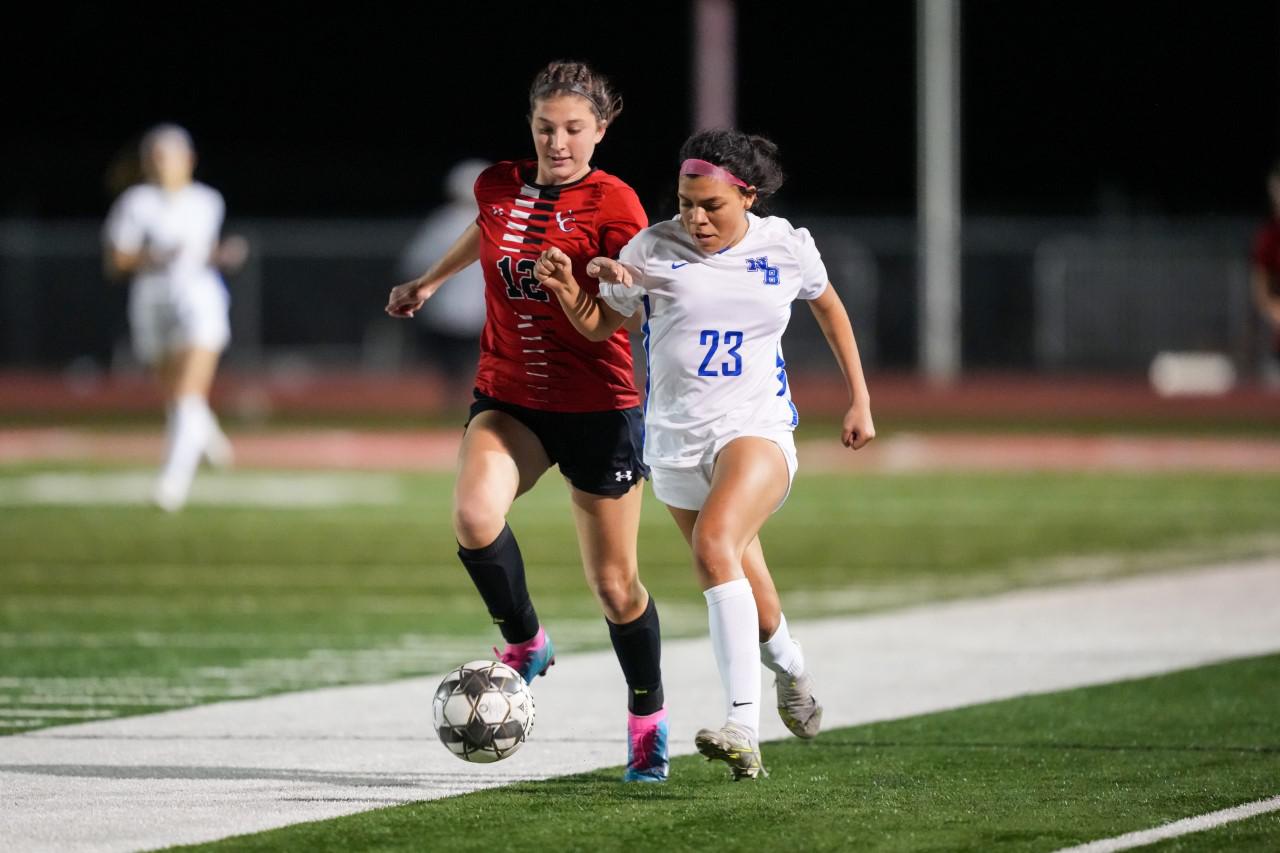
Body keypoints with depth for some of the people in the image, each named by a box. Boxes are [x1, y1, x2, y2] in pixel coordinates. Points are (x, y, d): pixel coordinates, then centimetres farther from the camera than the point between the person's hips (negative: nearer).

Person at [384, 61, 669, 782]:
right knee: (475, 517, -28)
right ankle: (526, 642, -1)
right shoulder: (499, 186, 2)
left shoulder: (612, 203, -10)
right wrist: (431, 282, 40)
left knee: (615, 585, 3)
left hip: (598, 406, -3)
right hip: (508, 398, 3)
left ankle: (649, 719, 28)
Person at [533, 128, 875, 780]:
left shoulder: (786, 247, -1)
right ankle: (787, 666, 47)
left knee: (714, 543, -30)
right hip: (675, 439, 3)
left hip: (757, 429, -3)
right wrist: (567, 288, -13)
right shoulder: (653, 249, -2)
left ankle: (743, 726, -36)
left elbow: (829, 308, 18)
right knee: (741, 583, 12)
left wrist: (860, 400, 18)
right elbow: (600, 323, 9)